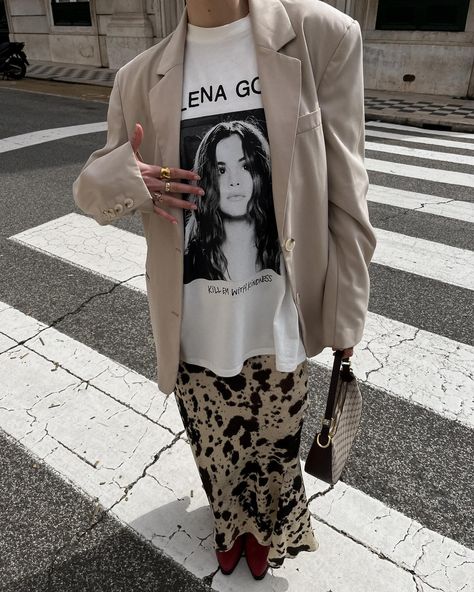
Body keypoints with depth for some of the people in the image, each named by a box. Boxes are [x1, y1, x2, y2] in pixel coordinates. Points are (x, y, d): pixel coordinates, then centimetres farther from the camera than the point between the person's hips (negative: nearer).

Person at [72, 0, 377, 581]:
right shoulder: (139, 79, -3)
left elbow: (343, 192, -8)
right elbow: (94, 186, 5)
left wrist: (345, 314, -4)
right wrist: (110, 181, -21)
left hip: (277, 329, -1)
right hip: (195, 334, 2)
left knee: (275, 447, 24)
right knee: (216, 452, 25)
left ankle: (268, 528, 60)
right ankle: (231, 524, 61)